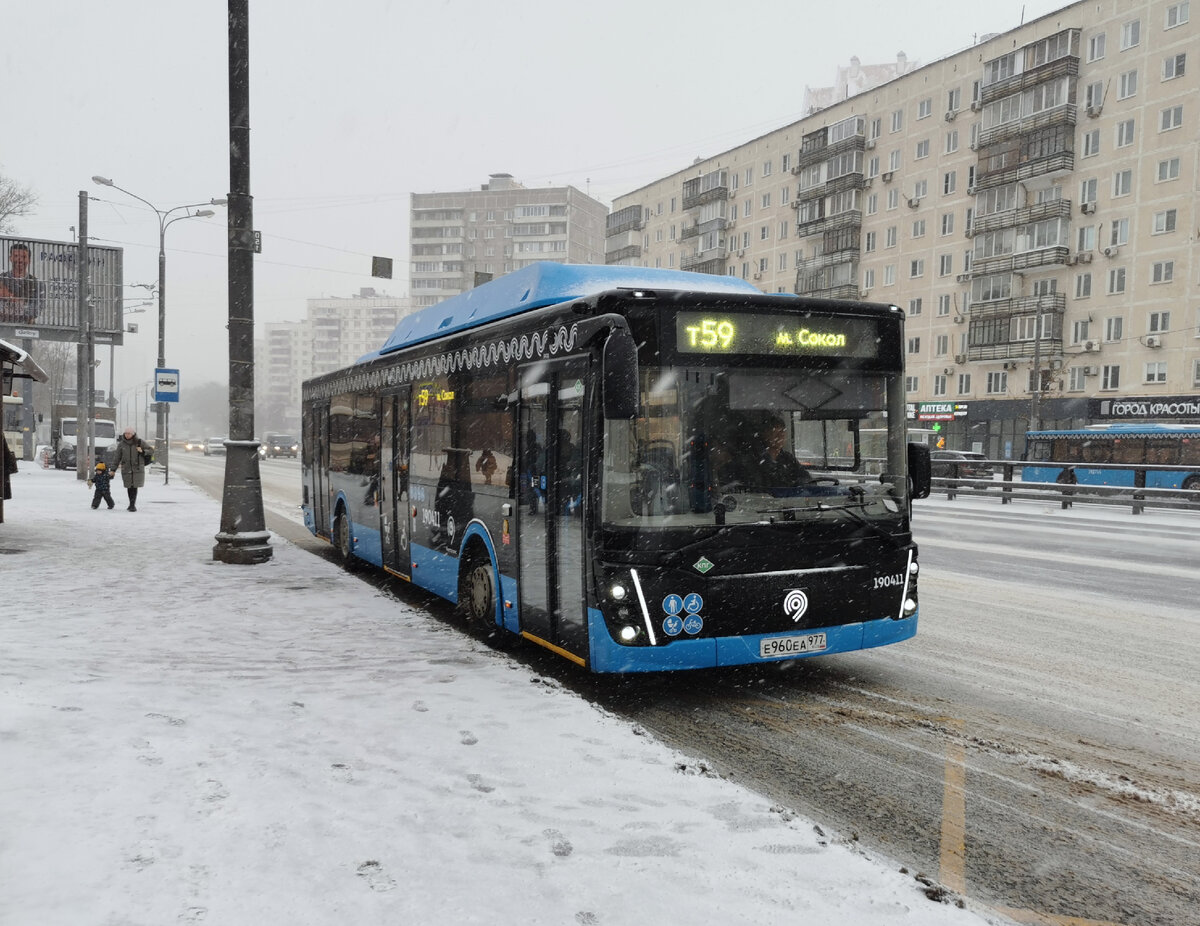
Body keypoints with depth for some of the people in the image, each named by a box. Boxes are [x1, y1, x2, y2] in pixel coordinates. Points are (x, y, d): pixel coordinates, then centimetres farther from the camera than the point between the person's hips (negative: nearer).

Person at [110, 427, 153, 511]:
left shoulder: (140, 442, 1)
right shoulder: (121, 444, 5)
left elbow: (151, 451, 6)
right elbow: (117, 457, 9)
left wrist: (142, 451, -13)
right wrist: (113, 469, 6)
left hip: (137, 469, -2)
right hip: (126, 469, 2)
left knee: (134, 487, -10)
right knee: (129, 487, 5)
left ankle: (132, 505, -9)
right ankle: (132, 504, 20)